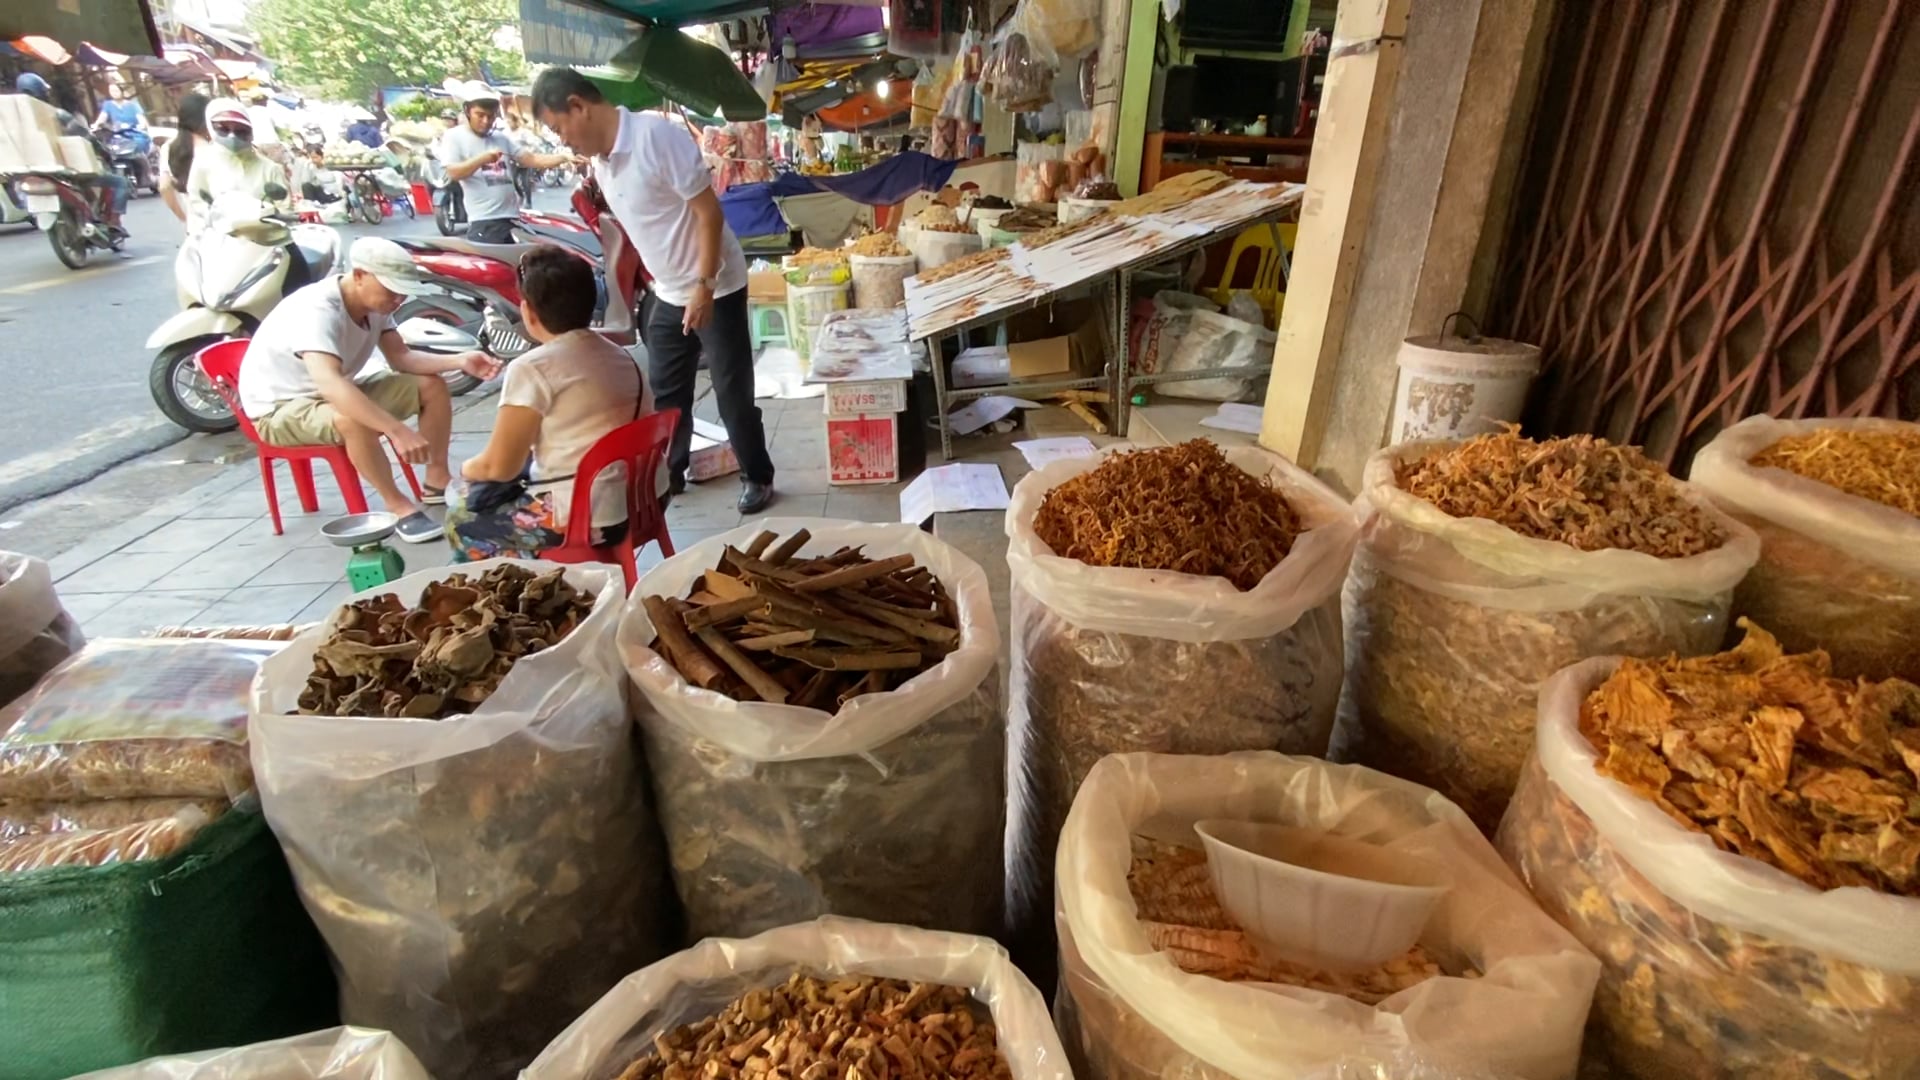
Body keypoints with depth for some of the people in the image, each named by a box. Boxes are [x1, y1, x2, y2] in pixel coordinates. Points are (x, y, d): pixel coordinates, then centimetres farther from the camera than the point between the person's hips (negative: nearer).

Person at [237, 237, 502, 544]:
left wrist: (460, 361, -22)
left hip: (336, 393, 8)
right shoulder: (317, 311, -33)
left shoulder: (374, 303, -9)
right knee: (354, 420, -40)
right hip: (280, 408, -8)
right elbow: (330, 384, -48)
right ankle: (399, 507, -21)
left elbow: (401, 357, -5)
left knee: (432, 385, -5)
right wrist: (397, 431, -57)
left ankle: (438, 480, 4)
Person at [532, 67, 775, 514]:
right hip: (667, 294, 8)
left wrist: (704, 286, -22)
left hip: (716, 288, -8)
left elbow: (709, 213, -20)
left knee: (732, 394, 1)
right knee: (665, 394, 13)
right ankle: (668, 474, 28)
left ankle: (757, 477, 16)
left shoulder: (659, 135, -19)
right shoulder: (601, 159, 5)